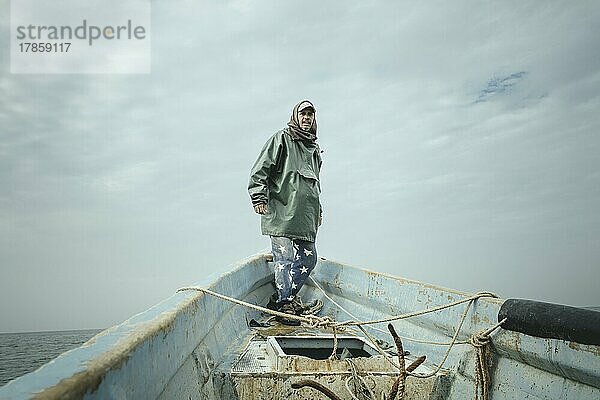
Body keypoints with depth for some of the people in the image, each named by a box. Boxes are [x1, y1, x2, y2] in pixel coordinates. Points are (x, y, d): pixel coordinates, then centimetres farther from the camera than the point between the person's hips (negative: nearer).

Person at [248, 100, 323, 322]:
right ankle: (284, 304, 0)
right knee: (285, 258, -9)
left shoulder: (314, 149, 26)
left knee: (308, 258, 5)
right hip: (282, 212, -8)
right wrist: (259, 196, -14)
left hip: (305, 216, 8)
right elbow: (261, 169, -4)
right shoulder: (282, 139, 4)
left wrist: (318, 209, 29)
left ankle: (280, 299, 16)